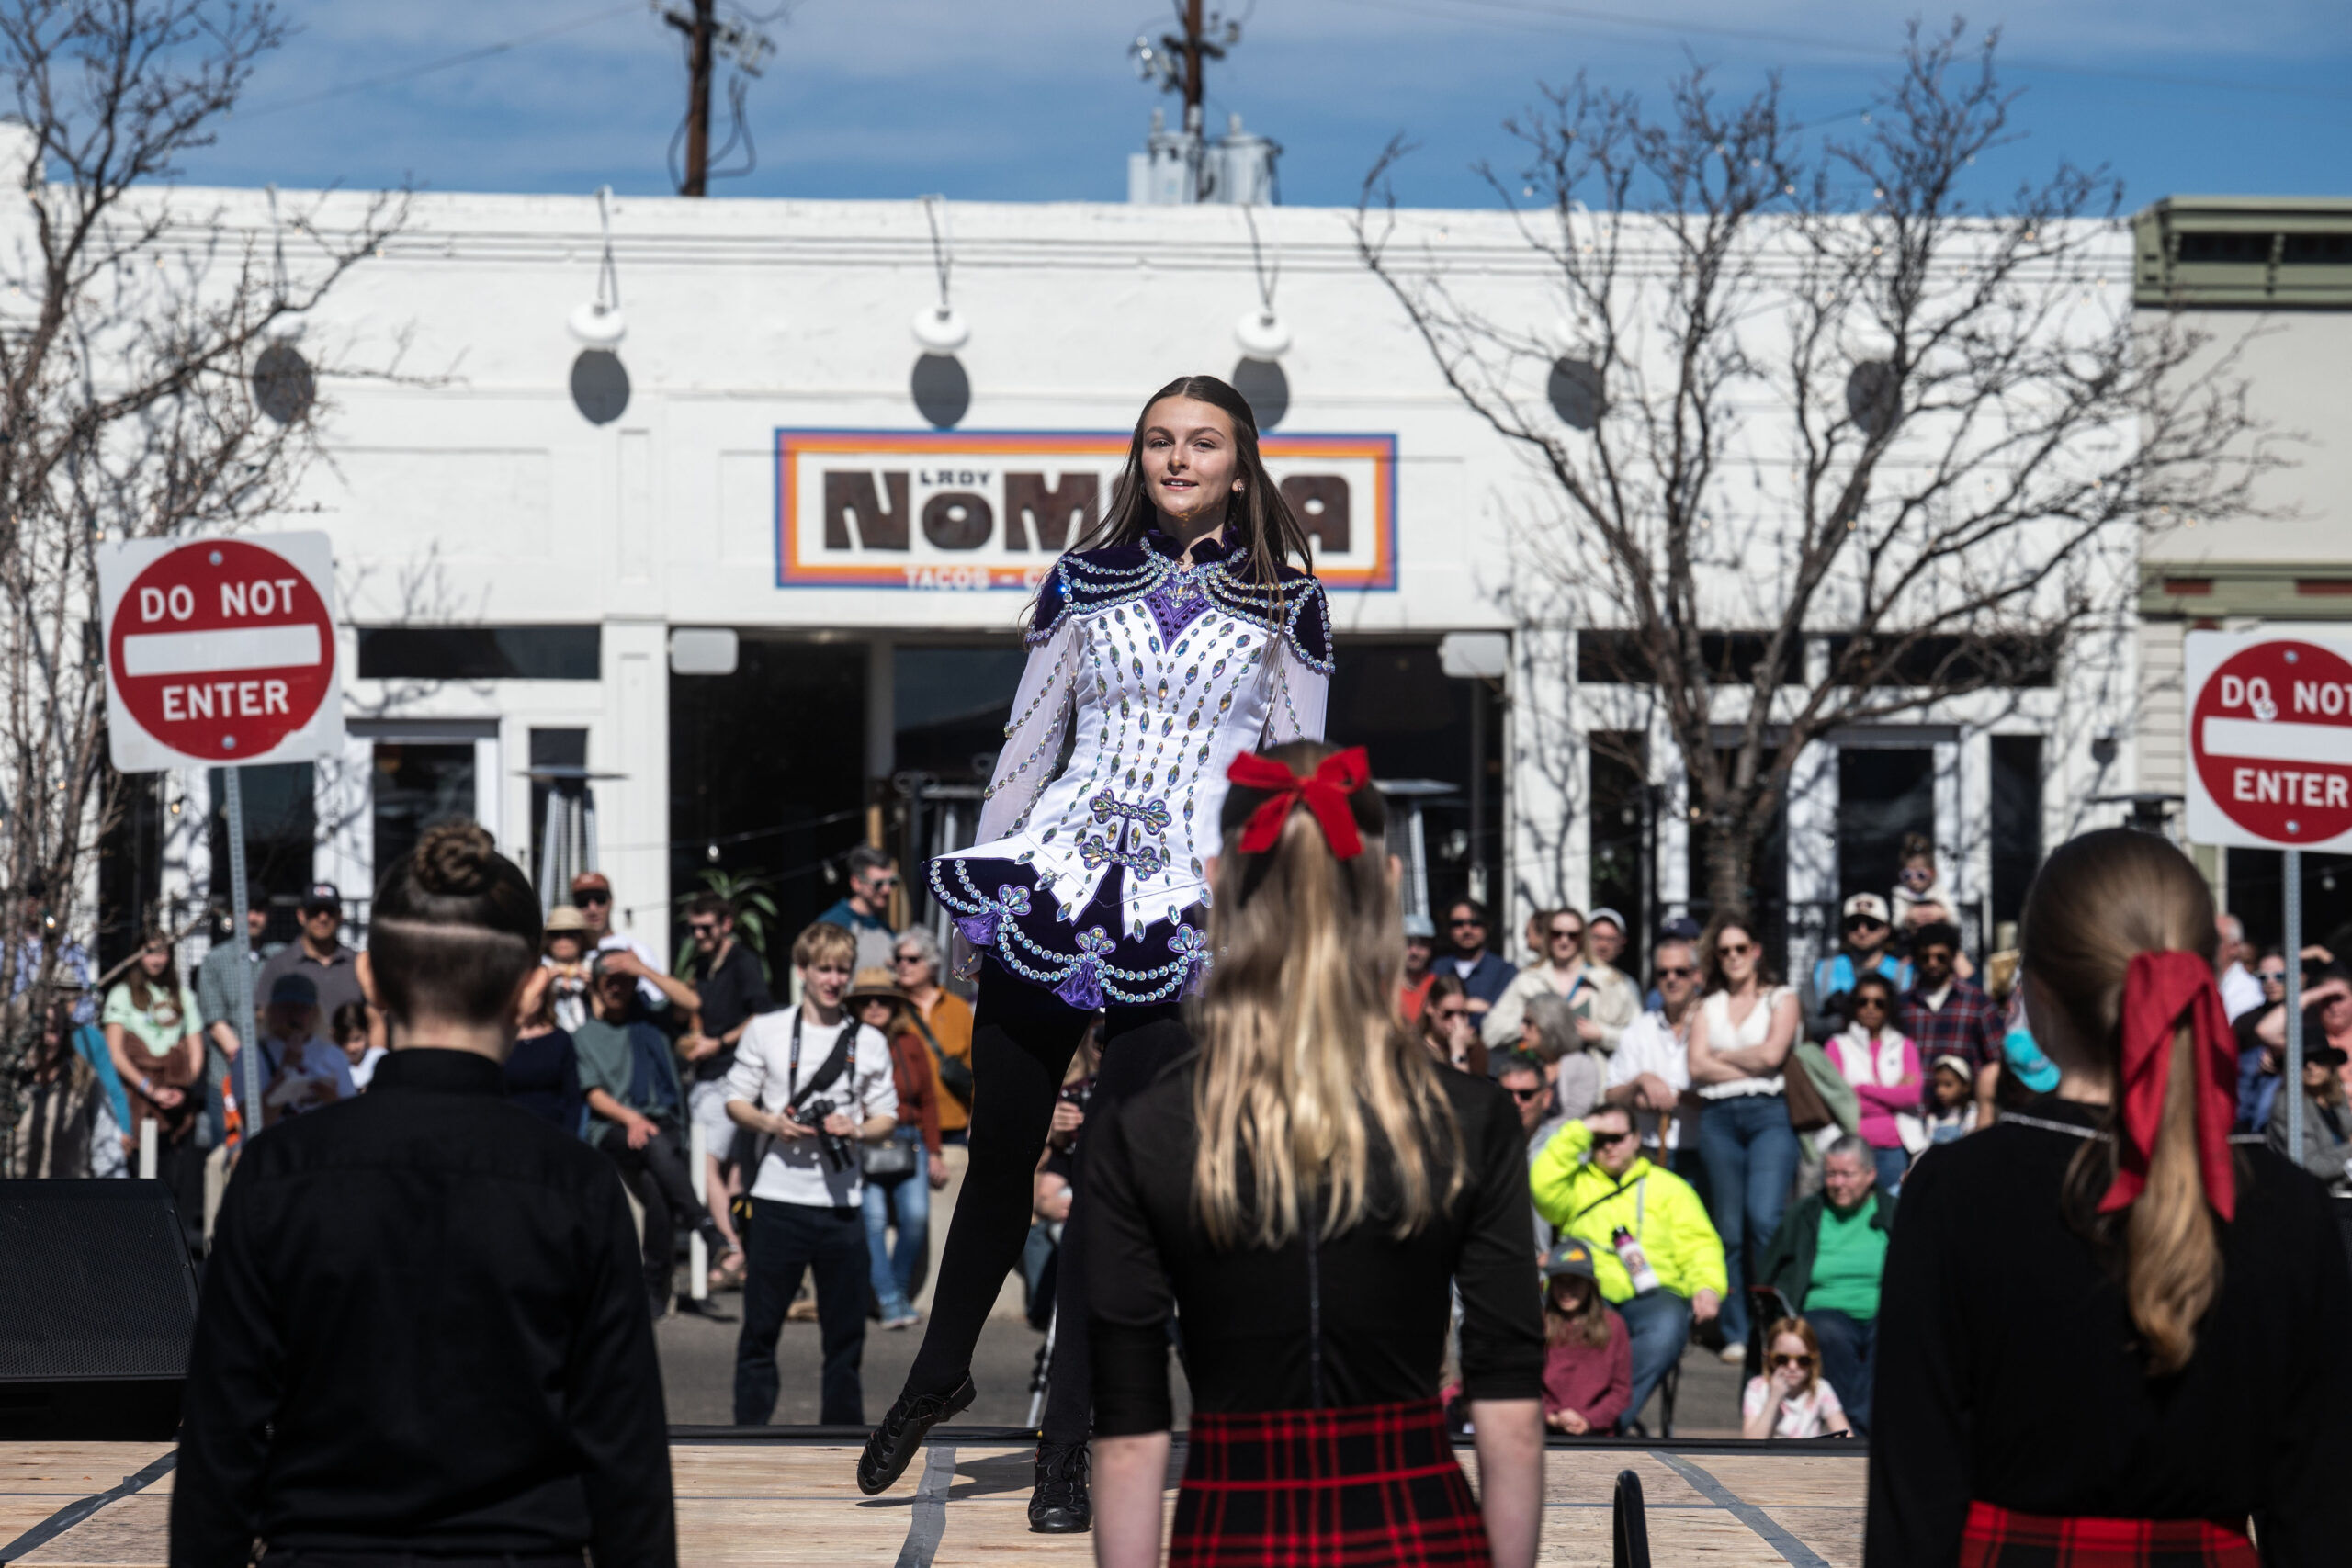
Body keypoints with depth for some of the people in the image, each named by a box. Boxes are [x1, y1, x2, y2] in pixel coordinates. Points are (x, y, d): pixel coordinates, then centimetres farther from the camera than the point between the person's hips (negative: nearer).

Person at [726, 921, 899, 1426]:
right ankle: (749, 1432, 8)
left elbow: (887, 1116, 11)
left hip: (842, 1201, 2)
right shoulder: (766, 1031, 4)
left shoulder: (869, 1042, 9)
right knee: (761, 1323, 1)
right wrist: (772, 1124, -12)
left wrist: (857, 1130, -10)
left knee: (845, 1328, 5)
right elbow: (736, 1101, 7)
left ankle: (843, 1430, 14)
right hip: (778, 1198, -2)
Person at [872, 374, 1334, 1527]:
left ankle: (1067, 1449, 5)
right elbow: (1025, 746, 13)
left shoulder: (1285, 603, 7)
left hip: (1187, 913, -2)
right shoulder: (1085, 580, 10)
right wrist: (983, 879, 11)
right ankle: (940, 1374, 27)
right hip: (1055, 874, 2)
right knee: (999, 1150, 6)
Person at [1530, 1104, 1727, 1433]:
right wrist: (1578, 1134, 5)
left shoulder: (1668, 1186, 24)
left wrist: (1708, 1287, -6)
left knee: (1667, 1327, -37)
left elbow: (1700, 1244, 14)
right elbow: (1545, 1189, 1)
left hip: (1652, 1294, 0)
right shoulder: (1577, 1183, 25)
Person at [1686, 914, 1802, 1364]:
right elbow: (1698, 1066, 5)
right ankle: (1736, 1333, 5)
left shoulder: (1781, 999, 11)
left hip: (1769, 1114, -3)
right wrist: (1749, 1066, -3)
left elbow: (1772, 1053, -5)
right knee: (1729, 1230, 1)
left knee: (1764, 1217, -19)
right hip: (1719, 1119, 3)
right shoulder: (1709, 1007, 19)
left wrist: (1723, 1056, 5)